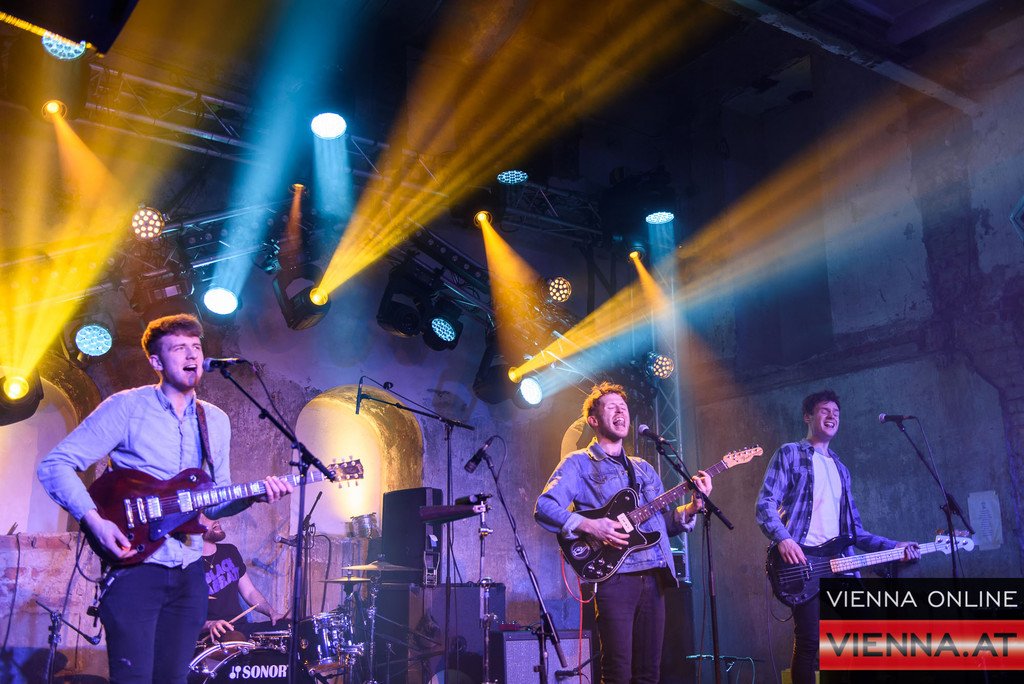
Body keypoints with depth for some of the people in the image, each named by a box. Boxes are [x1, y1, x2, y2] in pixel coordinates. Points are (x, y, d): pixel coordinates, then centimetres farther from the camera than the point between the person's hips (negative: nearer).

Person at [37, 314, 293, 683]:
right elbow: (55, 464, -8)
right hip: (135, 566, -5)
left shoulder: (215, 421, 11)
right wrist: (94, 520, -21)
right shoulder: (127, 407, -6)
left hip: (188, 572, 5)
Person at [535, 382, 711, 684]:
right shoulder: (579, 463, 4)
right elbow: (543, 508, -9)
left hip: (654, 576, 6)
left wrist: (693, 507, 1)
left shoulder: (643, 468, 23)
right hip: (614, 574, -6)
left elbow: (667, 520, 20)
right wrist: (588, 526, -21)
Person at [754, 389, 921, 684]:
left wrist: (893, 546, 9)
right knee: (809, 642, -13)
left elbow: (854, 530, 22)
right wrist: (783, 539, -24)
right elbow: (764, 505, -7)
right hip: (802, 562, -6)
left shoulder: (840, 468, 24)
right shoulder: (790, 454, 5)